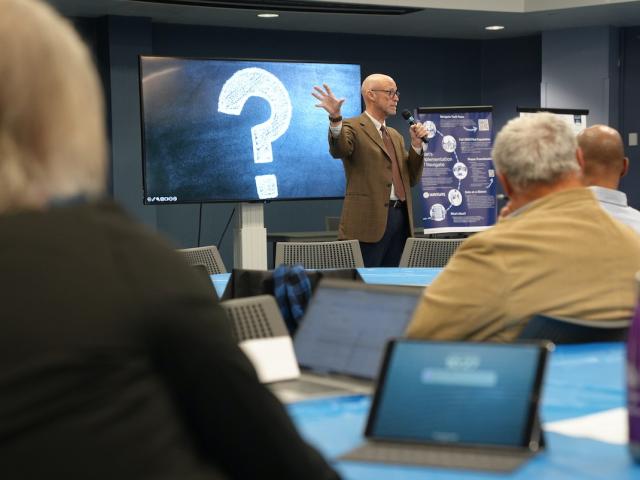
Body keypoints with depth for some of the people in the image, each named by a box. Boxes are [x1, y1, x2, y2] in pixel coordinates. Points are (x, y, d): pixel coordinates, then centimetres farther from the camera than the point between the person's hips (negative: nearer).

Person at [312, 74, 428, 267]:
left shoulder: (395, 136, 22)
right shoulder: (353, 127, -1)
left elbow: (411, 179, 18)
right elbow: (339, 150, -24)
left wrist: (416, 144, 4)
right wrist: (335, 118, -42)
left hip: (400, 218, 7)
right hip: (369, 220, -7)